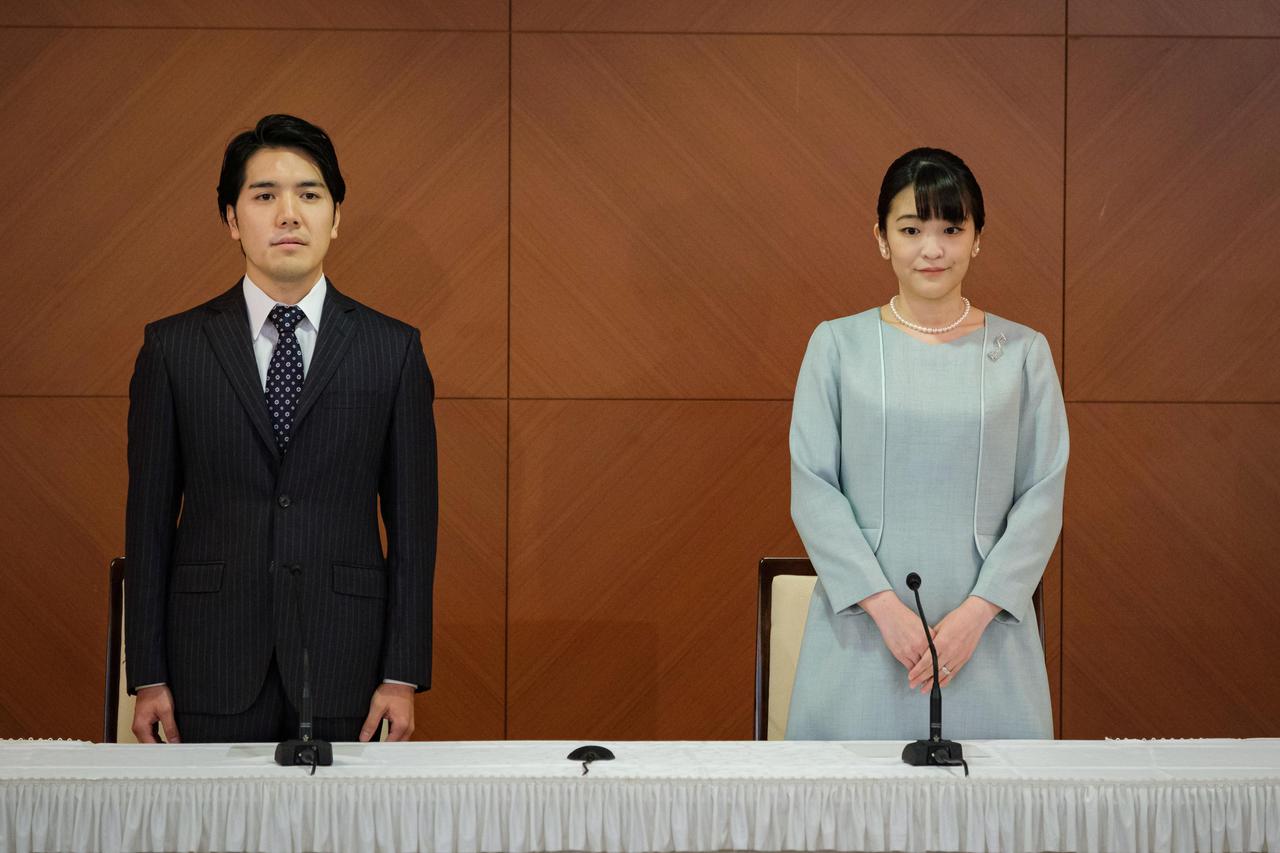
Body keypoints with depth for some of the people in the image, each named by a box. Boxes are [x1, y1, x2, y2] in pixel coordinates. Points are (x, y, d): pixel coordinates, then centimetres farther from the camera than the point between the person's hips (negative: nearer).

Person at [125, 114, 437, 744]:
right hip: (213, 666, 0)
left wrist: (403, 675, -1)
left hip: (342, 668, 0)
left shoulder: (393, 349, 4)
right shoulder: (172, 347, 5)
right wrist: (147, 677, 0)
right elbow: (149, 515, 4)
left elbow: (412, 520, 4)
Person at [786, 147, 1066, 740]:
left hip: (985, 624, 0)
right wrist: (884, 604, -11)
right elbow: (812, 488, -1)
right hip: (862, 626, 0)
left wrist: (977, 611, -10)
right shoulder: (838, 345, 4)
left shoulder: (1022, 352, 6)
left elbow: (1042, 495, 2)